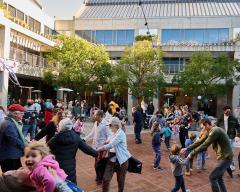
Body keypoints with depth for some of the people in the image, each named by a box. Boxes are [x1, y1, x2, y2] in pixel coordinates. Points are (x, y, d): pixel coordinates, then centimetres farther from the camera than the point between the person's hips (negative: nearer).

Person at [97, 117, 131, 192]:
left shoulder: (120, 133, -19)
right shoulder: (114, 133, 9)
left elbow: (110, 145, -24)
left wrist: (98, 149, -18)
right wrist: (101, 148, 4)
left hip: (121, 160, -7)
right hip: (112, 159, 7)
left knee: (120, 179, 13)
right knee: (106, 179, -2)